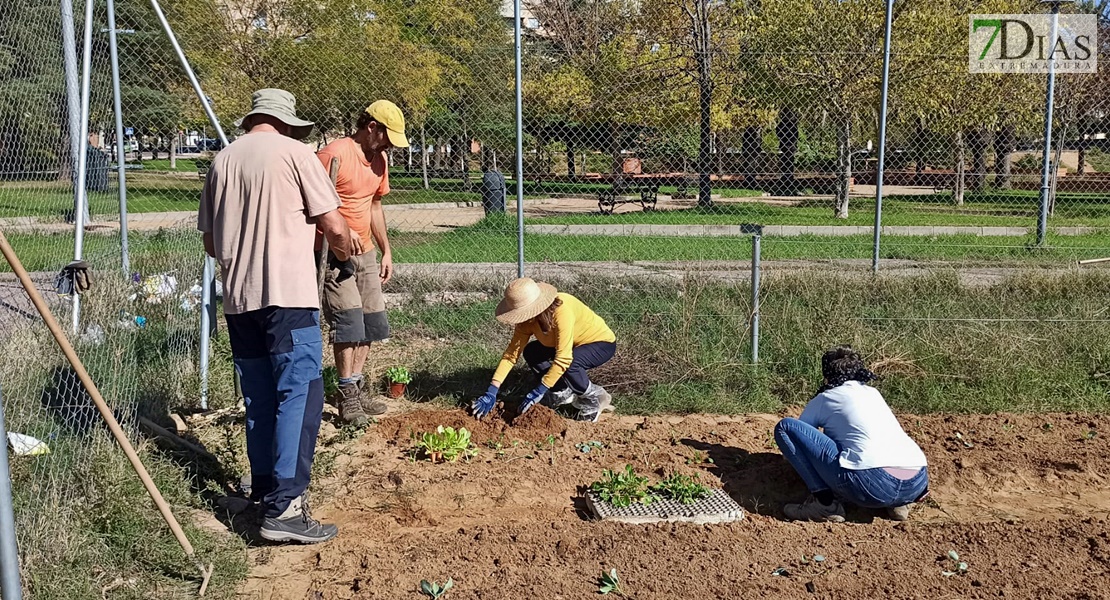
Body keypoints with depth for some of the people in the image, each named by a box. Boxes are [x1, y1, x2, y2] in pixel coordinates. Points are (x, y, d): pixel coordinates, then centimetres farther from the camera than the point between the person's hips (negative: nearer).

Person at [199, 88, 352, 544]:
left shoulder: (222, 161, 14)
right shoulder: (293, 152, -2)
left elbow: (210, 241, 18)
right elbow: (332, 225, -5)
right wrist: (345, 251, 16)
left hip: (238, 300, 7)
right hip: (288, 294, -6)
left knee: (259, 400, 15)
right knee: (300, 395, -6)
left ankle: (265, 493, 26)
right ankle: (285, 507, -12)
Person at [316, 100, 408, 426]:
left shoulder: (379, 159, 10)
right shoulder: (335, 154, -15)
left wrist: (386, 251, 17)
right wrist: (342, 231, -27)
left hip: (365, 253, 8)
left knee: (371, 321, 9)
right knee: (348, 319, -11)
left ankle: (357, 387, 20)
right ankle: (348, 397, -1)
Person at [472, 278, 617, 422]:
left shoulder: (561, 311, -37)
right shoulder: (528, 318, -15)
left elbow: (563, 359, -39)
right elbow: (512, 352, -15)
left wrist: (539, 391, -34)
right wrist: (491, 392, -22)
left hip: (602, 342, -7)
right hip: (577, 343, 7)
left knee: (570, 363, -35)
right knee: (531, 353, -11)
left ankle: (595, 399, -8)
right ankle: (566, 392, 5)